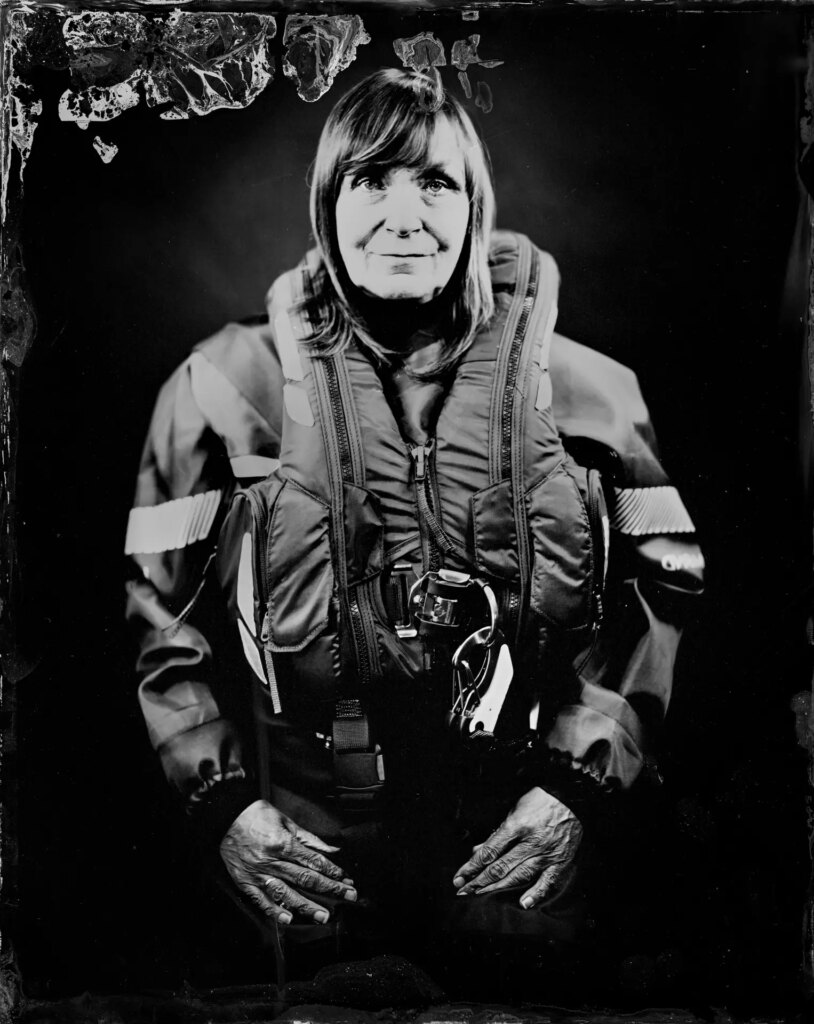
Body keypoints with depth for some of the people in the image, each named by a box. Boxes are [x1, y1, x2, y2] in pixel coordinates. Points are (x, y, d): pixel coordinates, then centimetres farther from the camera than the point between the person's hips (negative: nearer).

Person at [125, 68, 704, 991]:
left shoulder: (581, 389, -1)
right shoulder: (229, 385, -4)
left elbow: (662, 591, 1)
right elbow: (157, 605, -1)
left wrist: (580, 784, -7)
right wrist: (223, 800, -7)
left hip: (519, 855, 1)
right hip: (312, 859, 0)